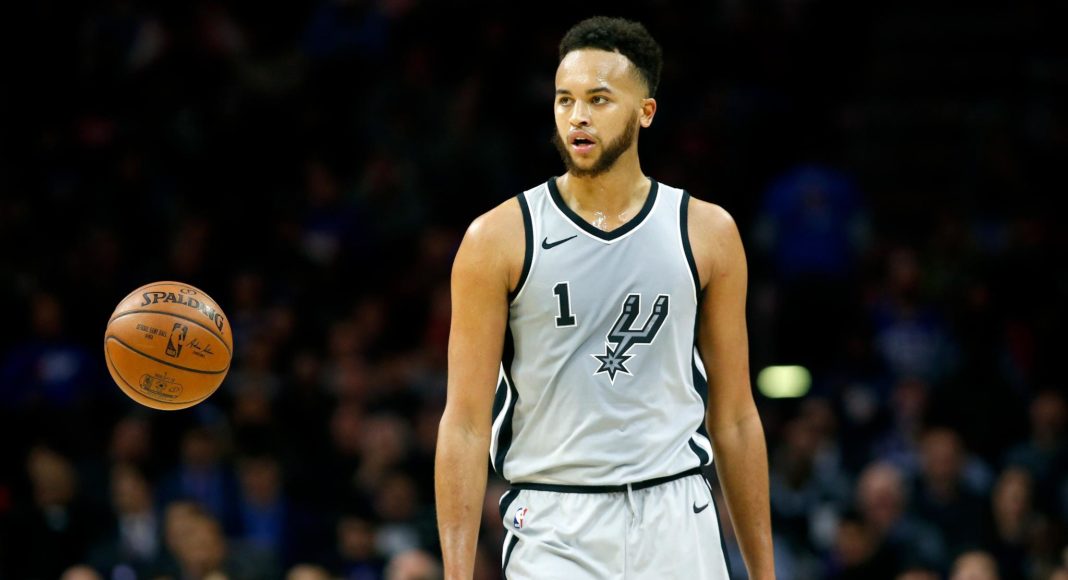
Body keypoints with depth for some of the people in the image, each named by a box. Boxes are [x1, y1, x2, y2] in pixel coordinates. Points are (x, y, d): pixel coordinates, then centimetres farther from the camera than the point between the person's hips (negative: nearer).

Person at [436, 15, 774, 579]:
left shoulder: (707, 233, 5)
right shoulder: (499, 238, -1)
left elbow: (735, 418, 11)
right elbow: (465, 425, -2)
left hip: (678, 530, 2)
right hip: (553, 531, -2)